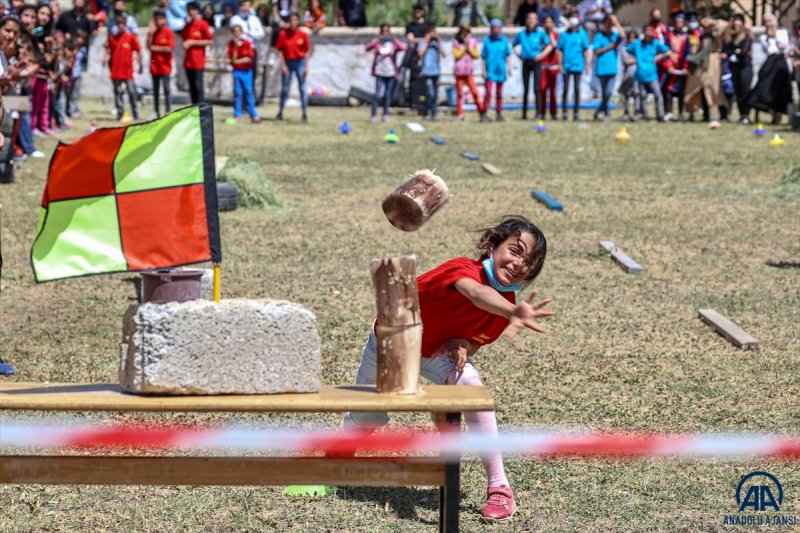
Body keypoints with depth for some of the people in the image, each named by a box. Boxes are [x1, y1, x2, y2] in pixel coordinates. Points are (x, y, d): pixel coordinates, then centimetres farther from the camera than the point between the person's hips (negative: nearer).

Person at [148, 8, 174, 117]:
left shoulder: (168, 32, -8)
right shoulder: (154, 32, 7)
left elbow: (170, 48, -15)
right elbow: (149, 45, -3)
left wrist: (156, 48, -11)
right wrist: (151, 33, -11)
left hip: (165, 66, -5)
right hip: (154, 66, 5)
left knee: (166, 90, -3)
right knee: (155, 91, 11)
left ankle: (168, 112, 2)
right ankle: (156, 112, 18)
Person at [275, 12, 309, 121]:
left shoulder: (303, 34, -5)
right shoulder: (283, 34, -5)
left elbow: (306, 51, 0)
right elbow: (280, 51, -2)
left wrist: (306, 66, -3)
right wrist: (283, 65, -7)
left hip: (299, 62, -1)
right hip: (287, 62, 1)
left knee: (302, 88, 0)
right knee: (285, 88, 7)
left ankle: (305, 114, 4)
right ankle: (280, 113, 17)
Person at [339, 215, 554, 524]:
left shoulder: (505, 303, -20)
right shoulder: (463, 269, -41)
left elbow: (478, 339, -2)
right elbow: (477, 294, -66)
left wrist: (463, 345, -27)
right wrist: (515, 313, -87)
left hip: (439, 351, 3)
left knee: (470, 385, -29)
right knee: (366, 421, 12)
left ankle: (499, 487, -23)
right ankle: (336, 459, 52)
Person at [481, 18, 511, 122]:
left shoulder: (504, 41, 3)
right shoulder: (487, 41, 1)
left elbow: (508, 55, 8)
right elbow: (483, 57, 4)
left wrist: (509, 67, 0)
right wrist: (484, 70, 0)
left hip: (500, 70, 2)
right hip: (490, 70, -2)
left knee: (499, 93, 9)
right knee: (488, 91, -12)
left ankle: (499, 114, 17)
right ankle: (484, 114, -12)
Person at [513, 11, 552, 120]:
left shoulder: (541, 33, -3)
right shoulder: (522, 33, 4)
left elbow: (549, 45, 4)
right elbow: (514, 45, 18)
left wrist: (542, 55, -7)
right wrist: (518, 54, 5)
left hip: (536, 62, -2)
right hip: (526, 62, 2)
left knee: (537, 88, -9)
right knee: (525, 89, 6)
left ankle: (538, 112, -10)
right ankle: (524, 113, 12)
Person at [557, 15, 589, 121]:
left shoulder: (582, 34, 1)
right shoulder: (564, 34, -1)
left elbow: (586, 50, 6)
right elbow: (559, 50, 2)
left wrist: (587, 64, 5)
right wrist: (560, 64, -1)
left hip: (578, 65, 0)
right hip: (566, 65, 0)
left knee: (577, 89, 4)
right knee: (565, 89, 3)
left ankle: (576, 112, 11)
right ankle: (564, 111, 9)